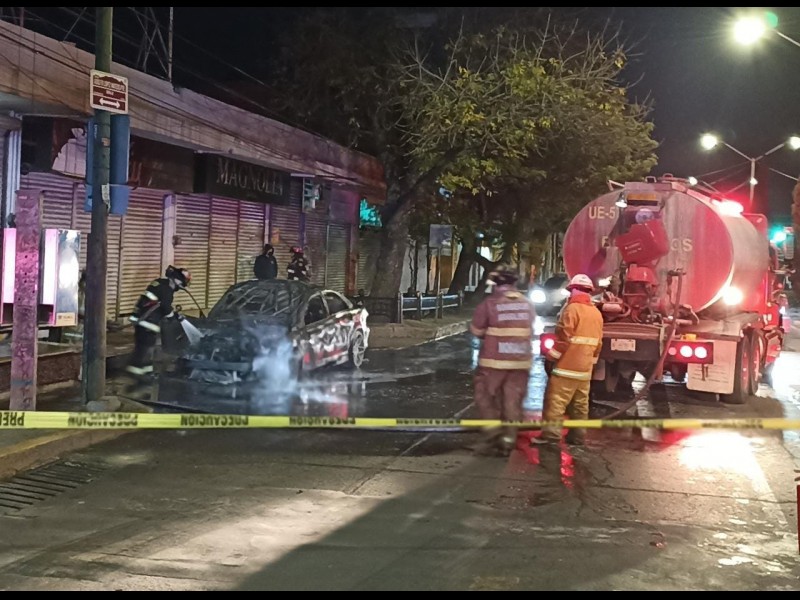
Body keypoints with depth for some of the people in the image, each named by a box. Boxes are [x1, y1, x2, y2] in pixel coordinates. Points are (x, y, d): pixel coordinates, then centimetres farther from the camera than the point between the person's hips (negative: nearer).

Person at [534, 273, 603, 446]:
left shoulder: (572, 308, -11)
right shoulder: (596, 313, 14)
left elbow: (563, 338, -16)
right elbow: (598, 343, 16)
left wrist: (550, 358, -10)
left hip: (567, 366, -8)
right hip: (585, 367, 8)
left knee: (555, 401, -9)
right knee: (580, 404, 10)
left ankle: (551, 434, -15)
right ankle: (577, 436, 13)